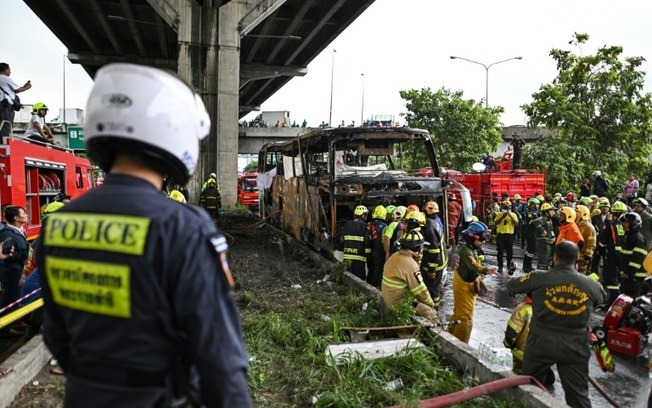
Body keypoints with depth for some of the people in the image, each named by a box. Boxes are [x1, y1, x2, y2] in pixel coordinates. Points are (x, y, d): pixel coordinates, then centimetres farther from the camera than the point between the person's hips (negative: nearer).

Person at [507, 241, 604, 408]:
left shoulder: (539, 279, -13)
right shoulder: (591, 285, -5)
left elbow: (511, 286, 0)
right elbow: (601, 298, 17)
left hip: (541, 344, -1)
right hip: (575, 348, 2)